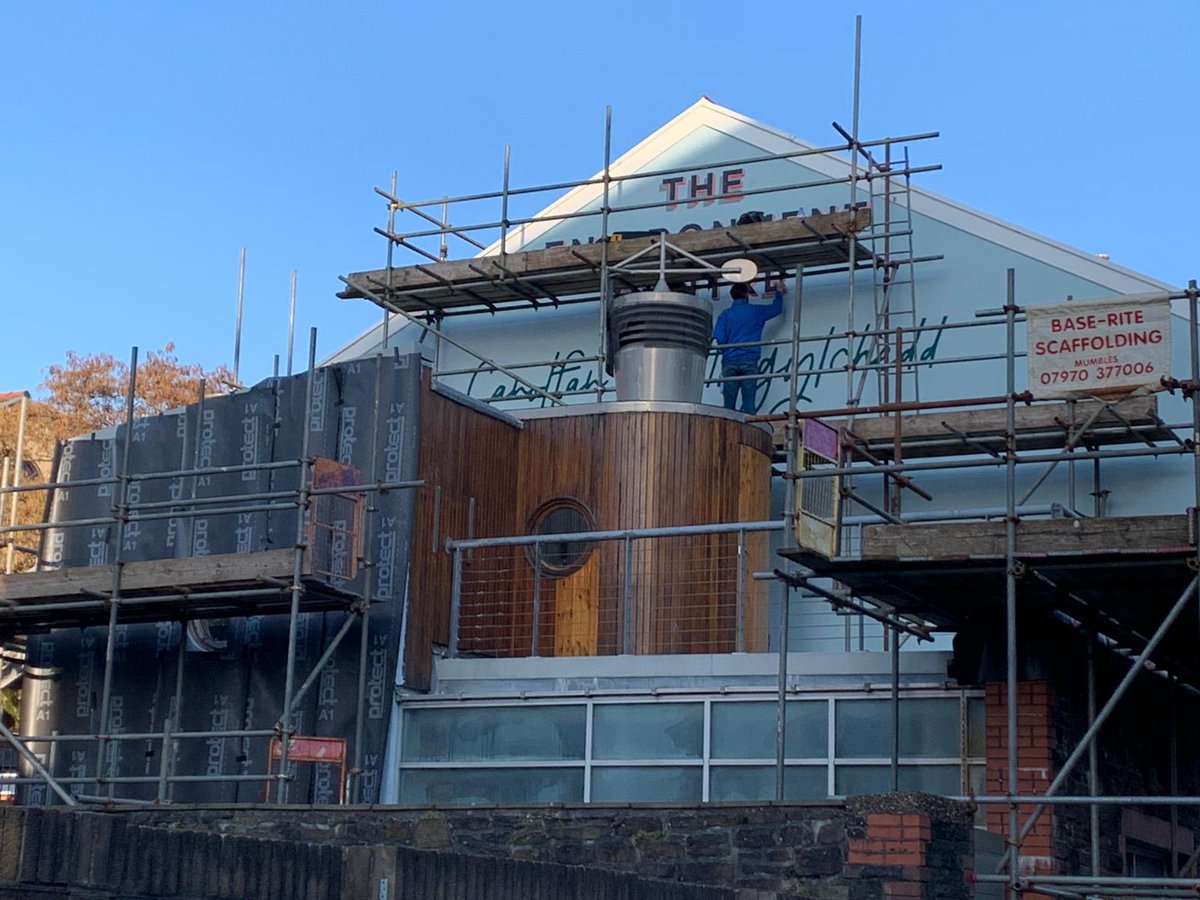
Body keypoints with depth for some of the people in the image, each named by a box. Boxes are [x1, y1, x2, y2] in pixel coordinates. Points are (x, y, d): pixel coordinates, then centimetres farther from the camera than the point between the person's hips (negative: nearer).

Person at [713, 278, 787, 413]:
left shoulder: (725, 315, 7)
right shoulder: (756, 311, 9)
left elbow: (720, 338, -2)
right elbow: (777, 308, 26)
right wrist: (779, 293, 44)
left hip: (729, 361, 1)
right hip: (749, 361, -1)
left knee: (729, 403, -1)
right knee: (748, 402, -6)